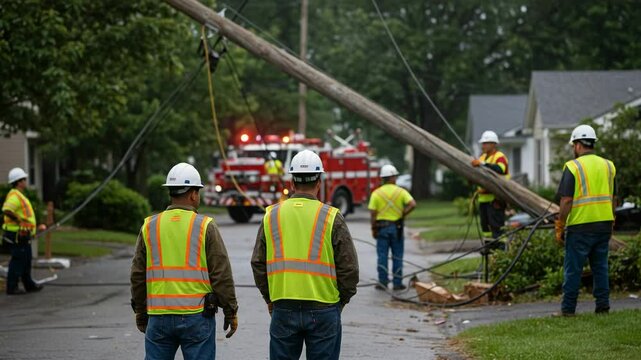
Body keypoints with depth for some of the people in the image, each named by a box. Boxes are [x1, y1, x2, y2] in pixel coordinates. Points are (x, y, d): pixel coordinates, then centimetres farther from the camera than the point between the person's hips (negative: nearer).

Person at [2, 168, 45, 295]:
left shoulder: (19, 195, 17)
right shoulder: (14, 196, -17)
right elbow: (6, 210, -33)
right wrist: (19, 220, -24)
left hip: (23, 236, 11)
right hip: (17, 235, -11)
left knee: (26, 260, 18)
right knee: (17, 261, -5)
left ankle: (29, 285, 28)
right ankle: (12, 288, 0)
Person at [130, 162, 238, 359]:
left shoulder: (149, 227, 5)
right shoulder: (205, 227, -5)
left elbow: (138, 275, 9)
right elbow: (221, 274, -6)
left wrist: (140, 312, 19)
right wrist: (230, 311, 3)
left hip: (159, 316, 3)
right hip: (197, 315, -3)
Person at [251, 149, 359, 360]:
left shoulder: (272, 215, 2)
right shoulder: (331, 218, -6)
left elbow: (258, 263, 6)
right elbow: (349, 267, -5)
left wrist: (269, 298, 18)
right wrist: (342, 300, 11)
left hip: (283, 309, 2)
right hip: (323, 310, -2)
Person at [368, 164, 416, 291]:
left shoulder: (376, 193, -2)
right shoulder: (401, 191, -1)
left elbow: (373, 213, -7)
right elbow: (412, 204, -15)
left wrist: (373, 229, 0)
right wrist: (402, 215, -3)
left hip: (381, 227, 0)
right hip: (397, 227, 0)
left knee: (382, 256, 5)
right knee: (397, 257, 6)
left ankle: (383, 282, 5)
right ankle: (397, 283, 8)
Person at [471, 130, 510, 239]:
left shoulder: (500, 157, -6)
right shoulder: (483, 157, 21)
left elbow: (499, 169, -28)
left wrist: (483, 164, -36)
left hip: (495, 198, -9)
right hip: (483, 198, 9)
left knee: (496, 226, -12)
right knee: (485, 226, 11)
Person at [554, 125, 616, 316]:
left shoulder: (572, 167, -9)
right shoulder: (608, 166, 9)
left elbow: (566, 201, -13)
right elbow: (613, 199, 14)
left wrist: (559, 227, -6)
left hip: (580, 226, -5)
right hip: (604, 224, 5)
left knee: (573, 269, 1)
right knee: (600, 267, 13)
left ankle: (568, 309, 4)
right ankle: (603, 305, 11)